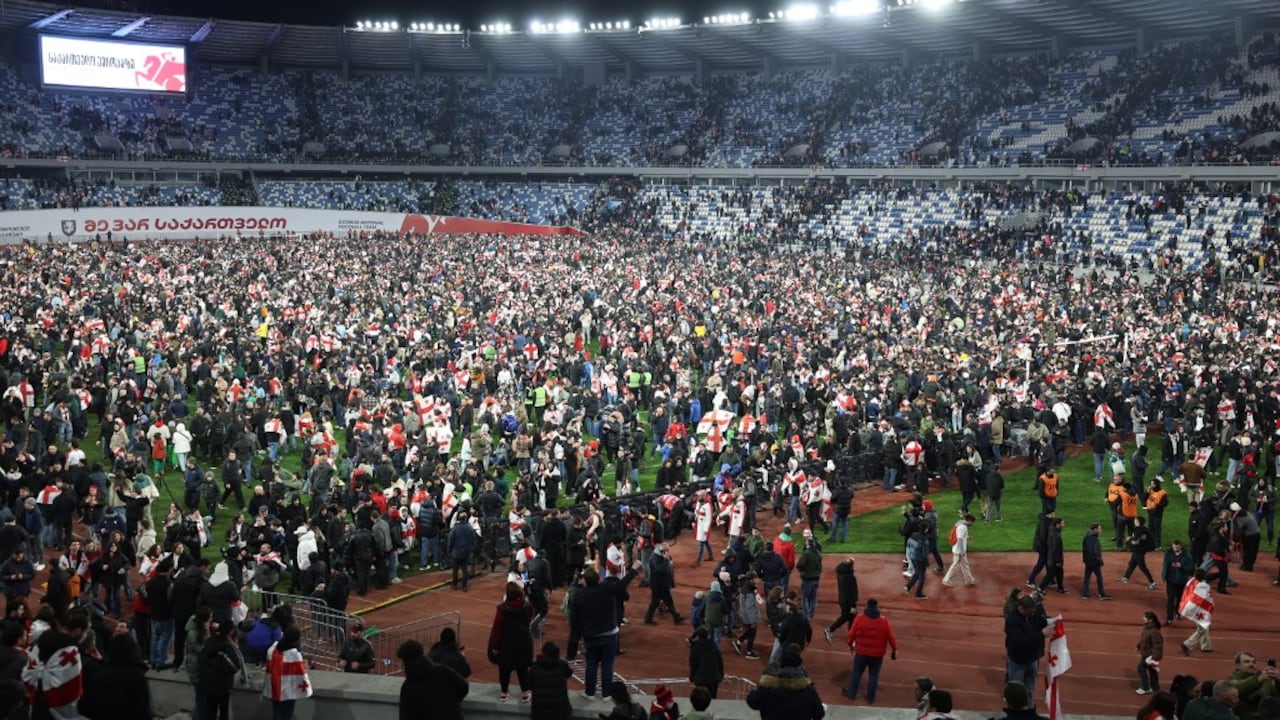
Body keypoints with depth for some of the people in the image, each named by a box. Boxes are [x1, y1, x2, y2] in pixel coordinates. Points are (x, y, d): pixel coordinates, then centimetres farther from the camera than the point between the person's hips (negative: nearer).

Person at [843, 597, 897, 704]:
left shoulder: (859, 619, -10)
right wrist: (894, 649, 10)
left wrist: (850, 644, 17)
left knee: (857, 672, 17)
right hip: (877, 654, 0)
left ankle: (851, 694, 26)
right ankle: (870, 698, 18)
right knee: (873, 675, 12)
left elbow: (851, 634, -2)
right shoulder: (884, 621, -8)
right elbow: (891, 637, -3)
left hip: (861, 652, 0)